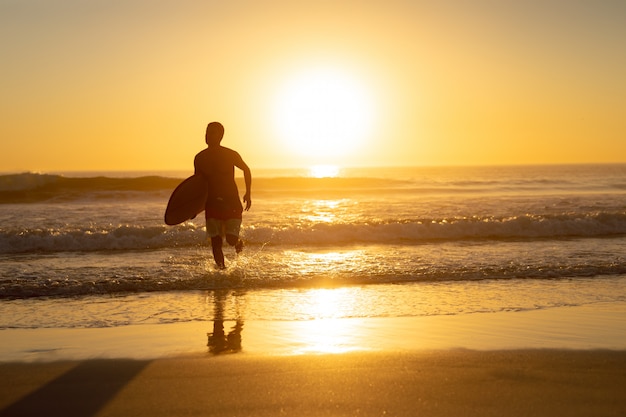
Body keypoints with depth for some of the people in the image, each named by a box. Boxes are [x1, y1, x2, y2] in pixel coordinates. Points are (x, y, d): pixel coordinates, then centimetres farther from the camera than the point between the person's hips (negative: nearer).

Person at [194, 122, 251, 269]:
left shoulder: (231, 155, -6)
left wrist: (248, 193, 9)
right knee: (216, 243, -3)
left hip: (232, 203, -2)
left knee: (231, 239, -9)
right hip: (211, 204, 2)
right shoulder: (200, 158, 1)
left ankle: (239, 242, 27)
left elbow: (246, 170, 12)